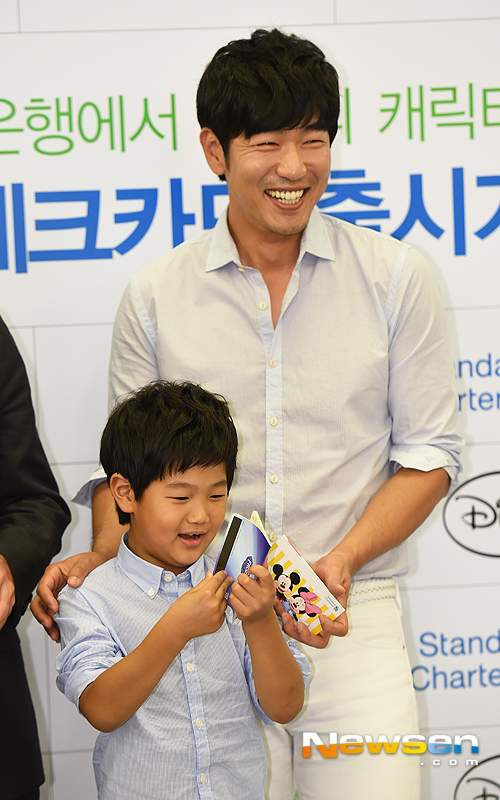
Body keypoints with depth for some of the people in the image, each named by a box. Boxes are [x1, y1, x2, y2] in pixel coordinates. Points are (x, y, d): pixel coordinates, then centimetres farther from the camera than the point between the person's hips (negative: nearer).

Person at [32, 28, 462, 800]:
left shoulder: (397, 277, 1)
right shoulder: (155, 296, 4)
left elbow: (429, 452, 3)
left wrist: (342, 561, -11)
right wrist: (101, 557, -8)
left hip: (355, 616, 0)